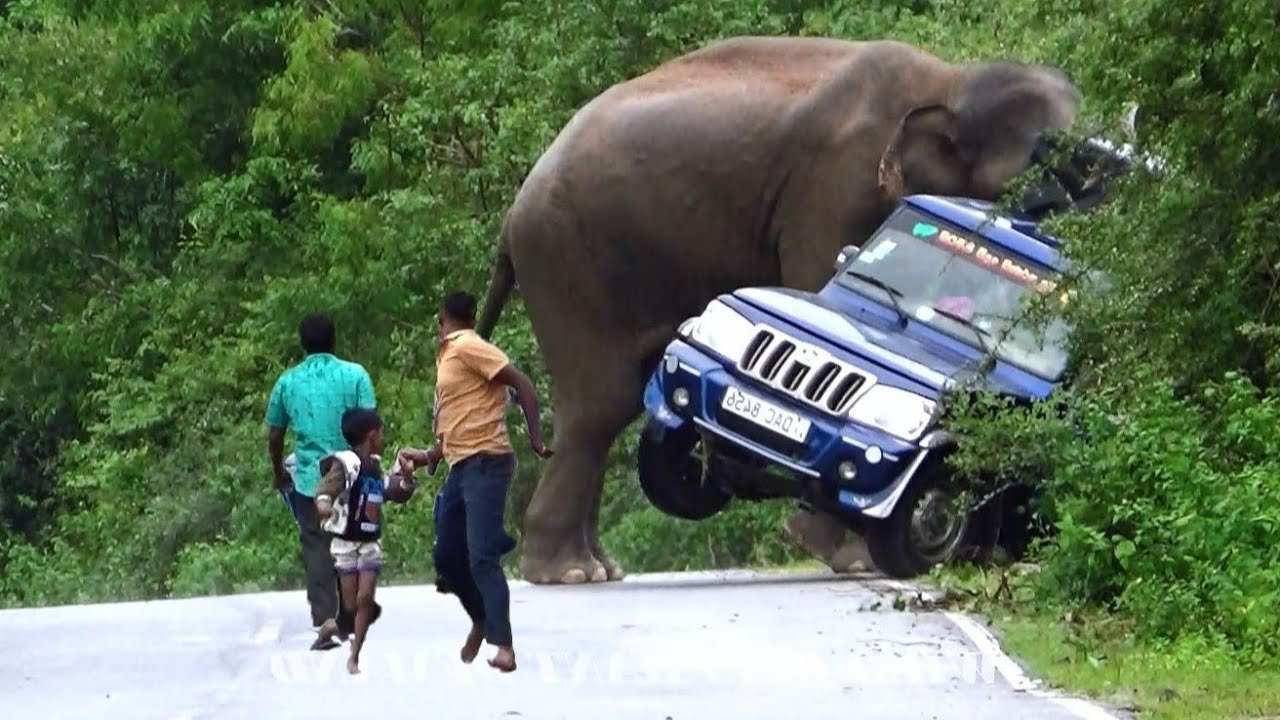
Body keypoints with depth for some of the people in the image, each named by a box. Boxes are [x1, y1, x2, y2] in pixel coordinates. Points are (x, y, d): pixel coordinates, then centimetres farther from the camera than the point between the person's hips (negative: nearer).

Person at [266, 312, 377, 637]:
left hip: (309, 479, 1)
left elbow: (274, 436, 10)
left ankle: (323, 618, 1)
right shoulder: (355, 375, -4)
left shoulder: (287, 382, 3)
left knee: (316, 547, 6)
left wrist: (279, 473, 25)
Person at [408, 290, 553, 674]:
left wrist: (536, 440, -19)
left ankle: (503, 646, -20)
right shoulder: (448, 355, 18)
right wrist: (432, 455, 35)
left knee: (482, 558, -16)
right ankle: (482, 621, 32)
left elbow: (522, 383, -16)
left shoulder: (467, 348, -10)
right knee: (447, 557, 12)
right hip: (461, 466, 9)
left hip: (485, 462, -9)